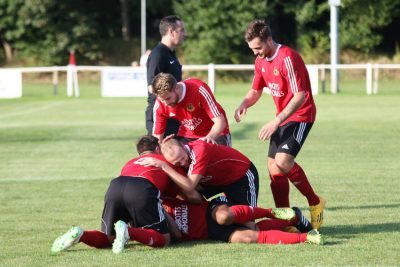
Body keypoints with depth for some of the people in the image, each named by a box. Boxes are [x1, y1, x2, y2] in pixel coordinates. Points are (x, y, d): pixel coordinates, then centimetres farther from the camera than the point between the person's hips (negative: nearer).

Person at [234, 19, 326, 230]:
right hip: (282, 117, 9)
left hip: (300, 115, -9)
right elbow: (256, 91, 18)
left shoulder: (287, 58, -22)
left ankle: (315, 203, -6)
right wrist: (244, 105, -5)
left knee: (283, 160, -24)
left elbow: (300, 96, -26)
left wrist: (277, 121, -30)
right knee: (274, 168, 1)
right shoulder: (261, 61, 5)